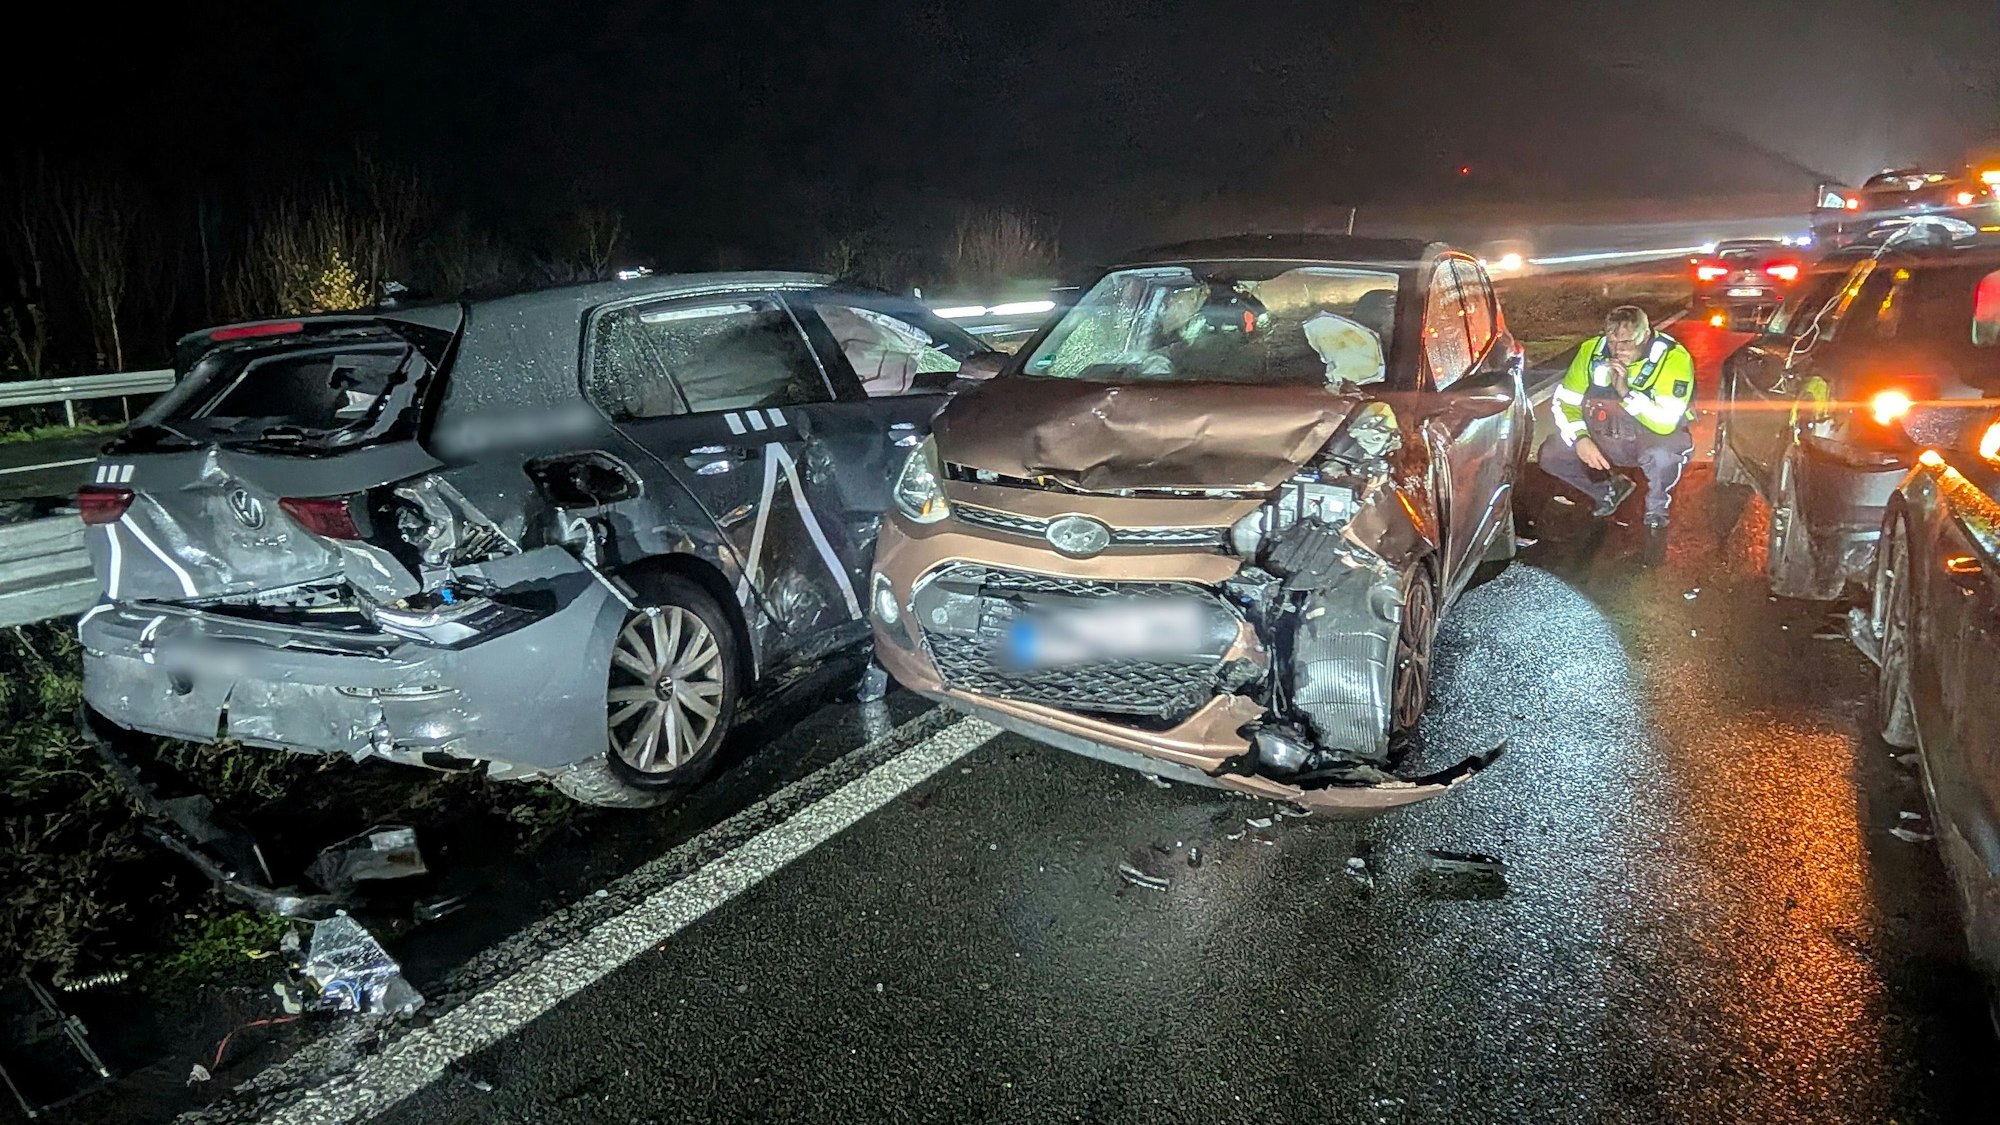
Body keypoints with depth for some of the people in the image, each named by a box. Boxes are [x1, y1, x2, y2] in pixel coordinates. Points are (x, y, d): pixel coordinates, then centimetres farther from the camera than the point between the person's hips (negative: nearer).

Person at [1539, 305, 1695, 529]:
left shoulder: (1673, 358, -23)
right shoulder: (1592, 350, -12)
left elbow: (1667, 423, -30)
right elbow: (1565, 402, -6)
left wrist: (1626, 392, -39)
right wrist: (1580, 438, -24)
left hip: (1655, 437, -4)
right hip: (1606, 437, 4)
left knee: (1662, 456, -39)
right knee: (1551, 455, -16)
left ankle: (1657, 503, -1)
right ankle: (1610, 489, 14)